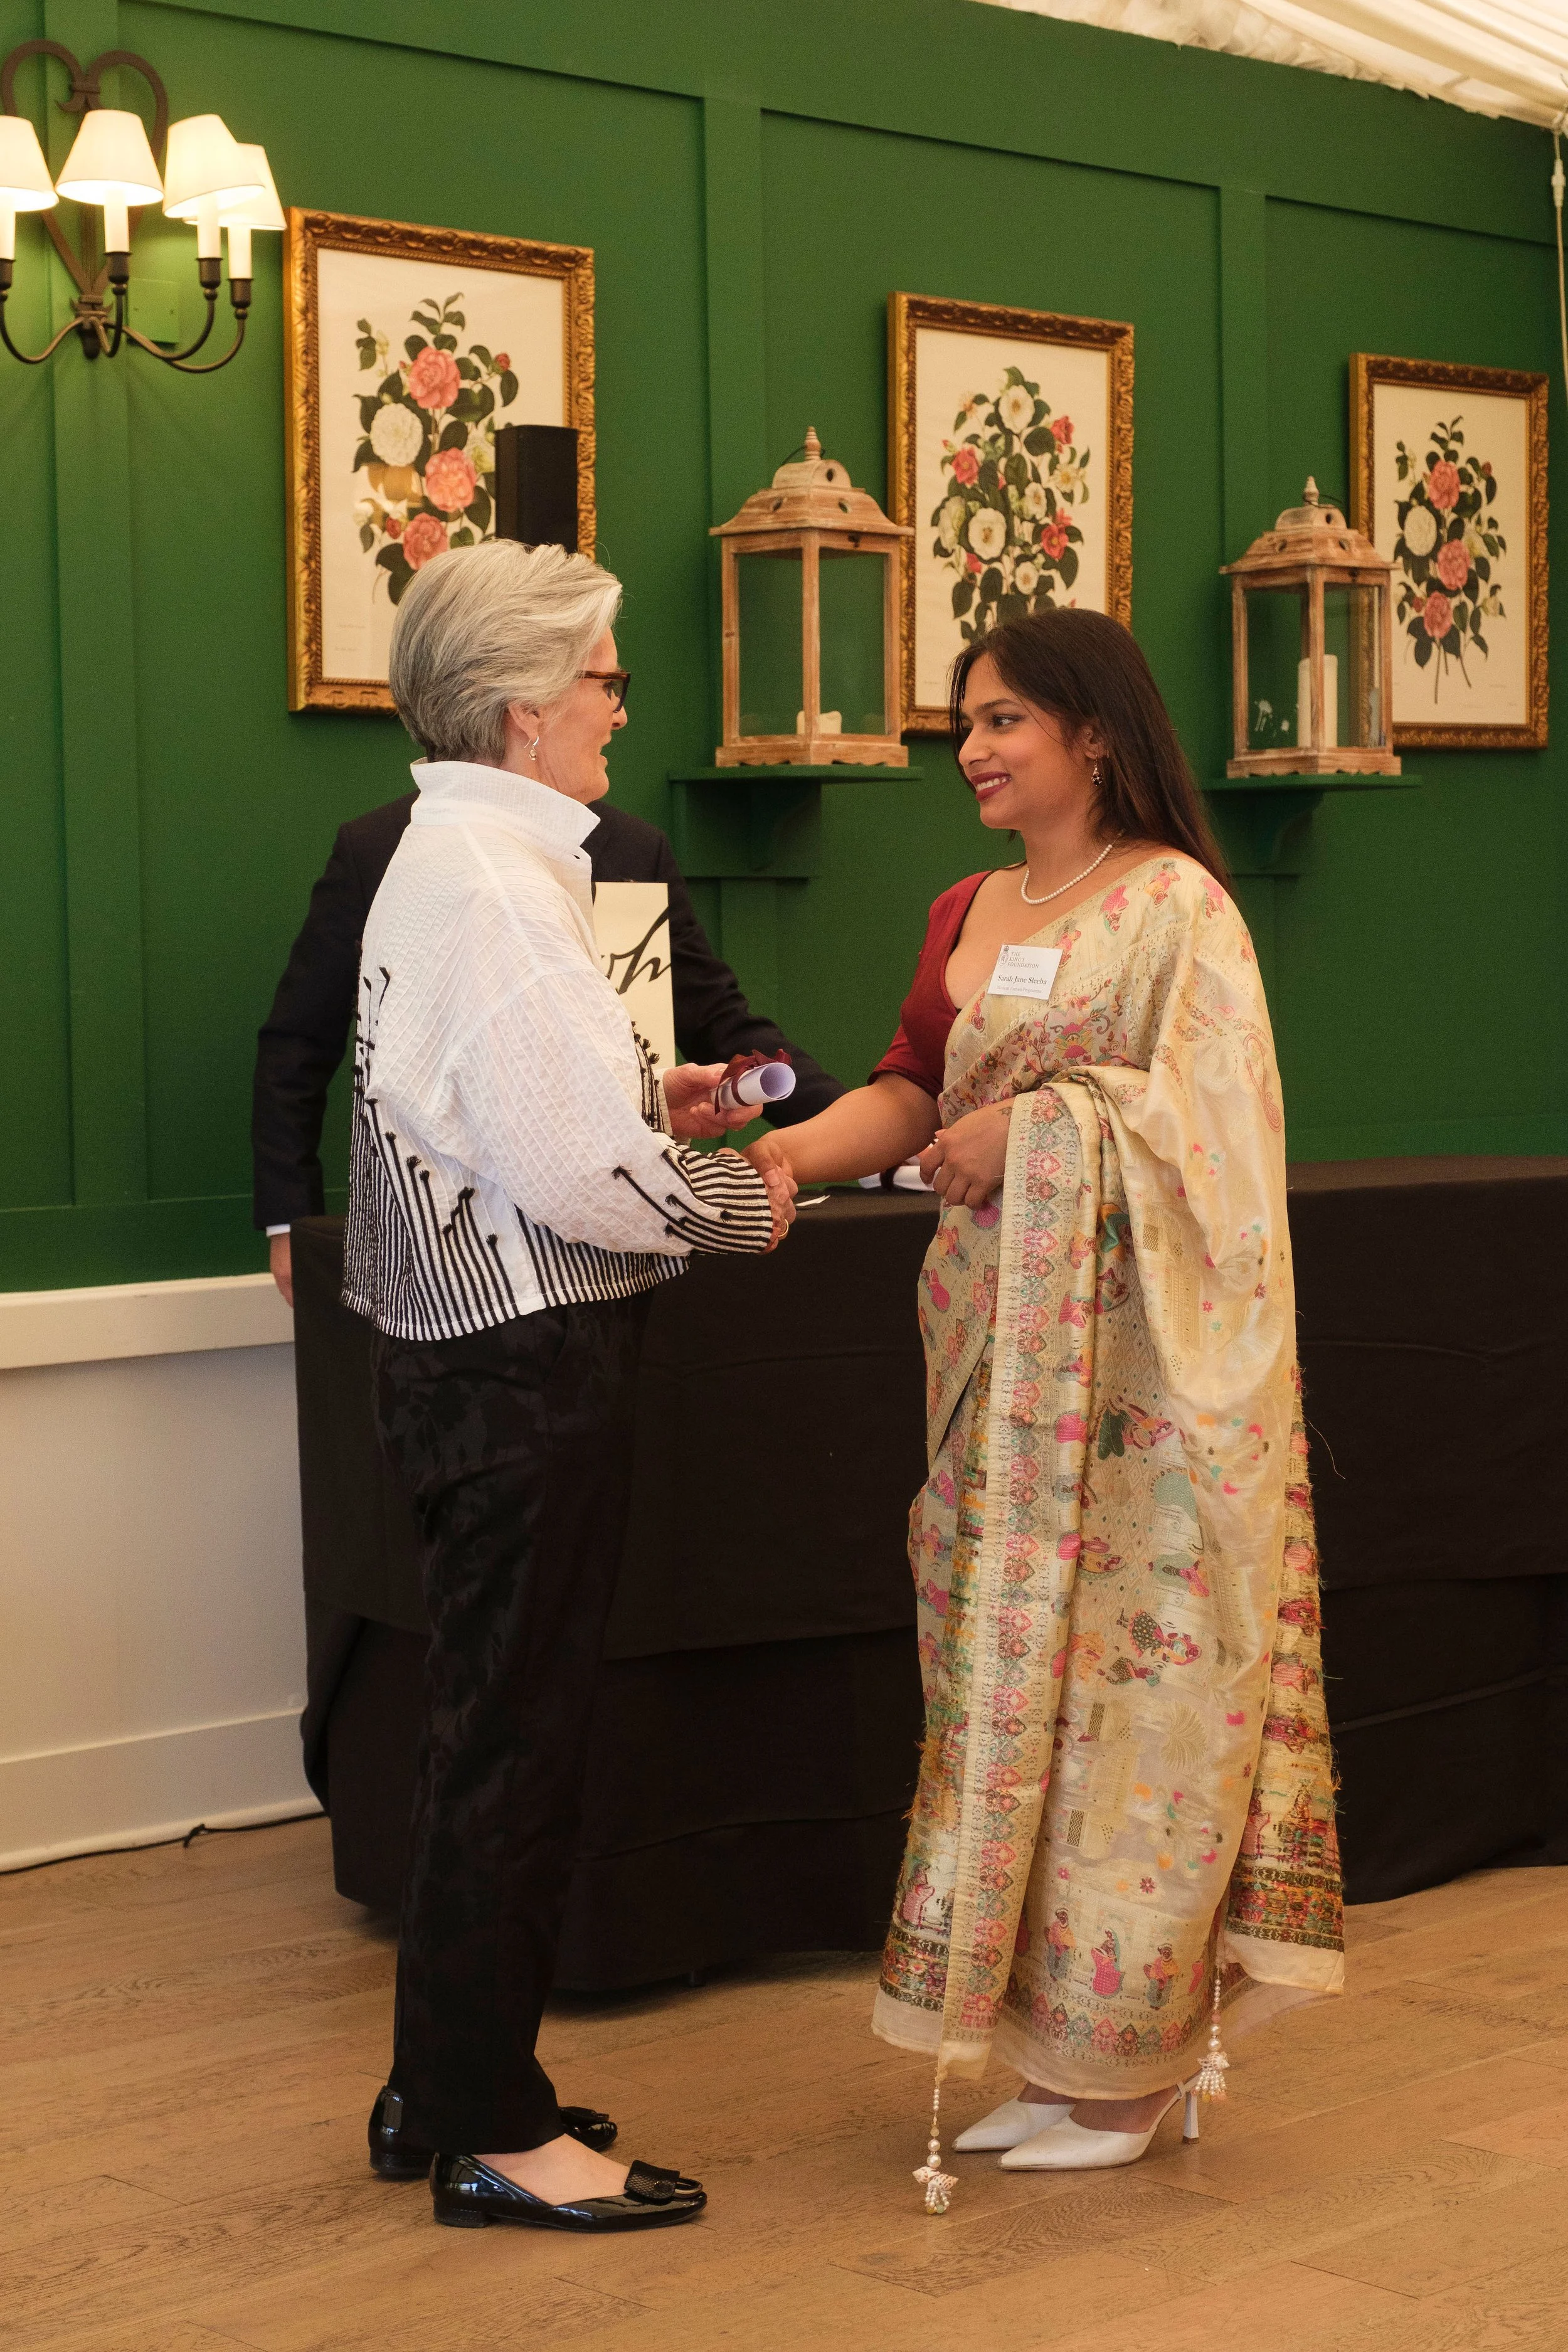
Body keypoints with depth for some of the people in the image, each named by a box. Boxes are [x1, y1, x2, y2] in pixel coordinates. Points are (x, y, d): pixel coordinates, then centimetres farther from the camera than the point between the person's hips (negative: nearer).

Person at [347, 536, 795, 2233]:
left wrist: (645, 1100, 11)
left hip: (469, 1346, 11)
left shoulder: (449, 858, 15)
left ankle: (447, 2088, 30)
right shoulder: (496, 883, -19)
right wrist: (741, 1204, -7)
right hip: (524, 1363, -11)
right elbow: (579, 1175, -22)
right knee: (514, 1736, -1)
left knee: (492, 1724, 18)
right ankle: (489, 2136, 10)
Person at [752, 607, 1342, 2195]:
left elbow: (1215, 1122, -12)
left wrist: (1038, 1129, -15)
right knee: (1003, 1665, 6)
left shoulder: (1177, 906, -6)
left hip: (1134, 1345, -7)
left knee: (1120, 1663, -3)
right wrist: (789, 1146, -7)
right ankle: (1058, 2044, 16)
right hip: (997, 1334, 7)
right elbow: (910, 1090, 9)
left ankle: (1126, 2064, 7)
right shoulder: (966, 916, 15)